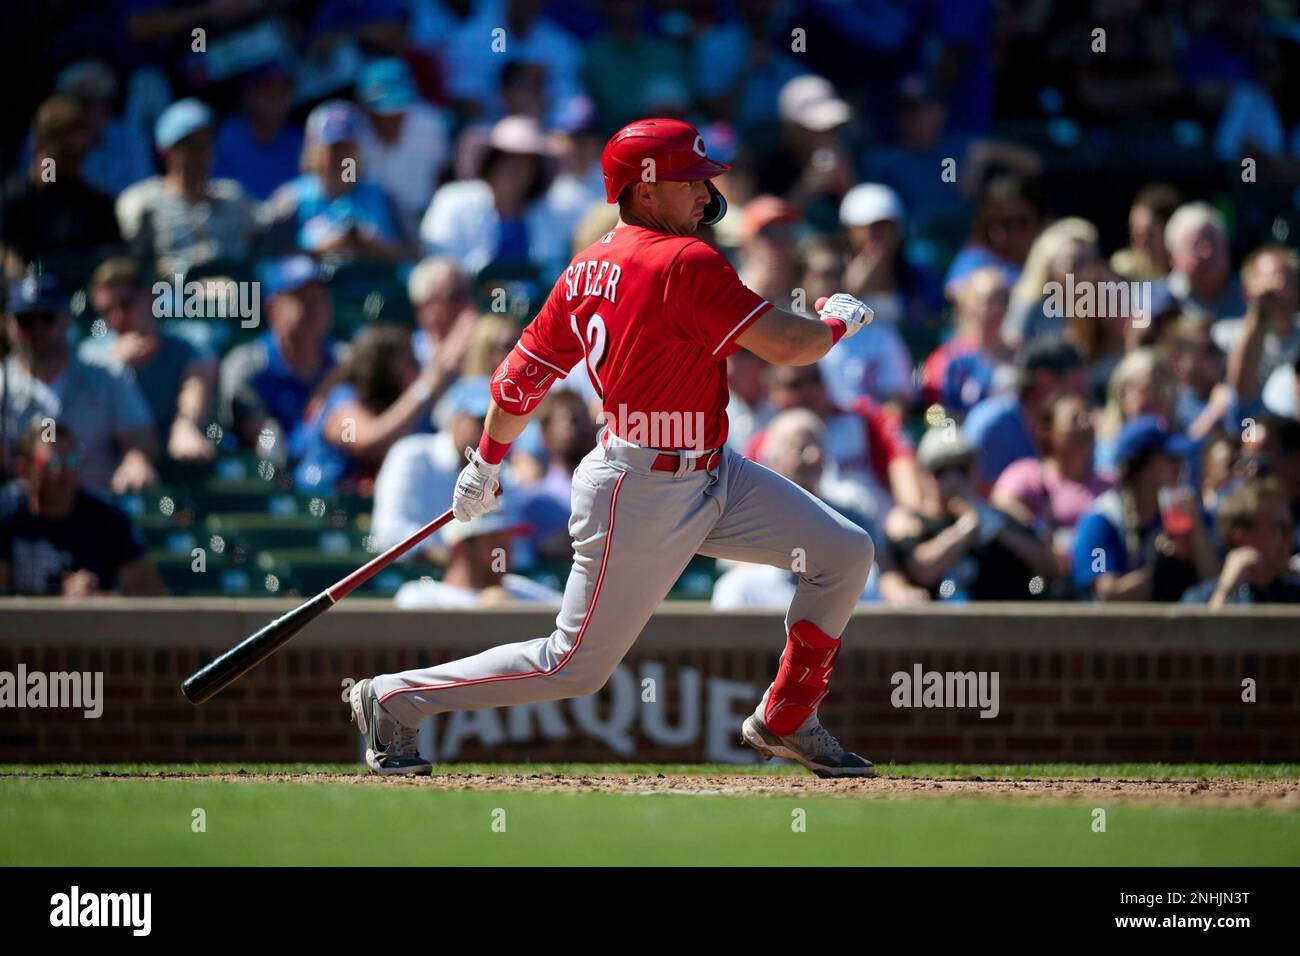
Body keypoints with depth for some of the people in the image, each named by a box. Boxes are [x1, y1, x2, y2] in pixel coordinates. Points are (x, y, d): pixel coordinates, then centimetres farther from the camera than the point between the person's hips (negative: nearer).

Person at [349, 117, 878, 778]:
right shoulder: (685, 264, -21)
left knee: (847, 554, 6)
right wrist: (837, 322, 0)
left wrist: (487, 462, 24)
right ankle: (392, 699, 15)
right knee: (575, 665, 0)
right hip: (641, 494, -10)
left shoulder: (587, 269, 6)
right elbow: (785, 345, -21)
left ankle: (785, 722, 19)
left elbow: (522, 376, 11)